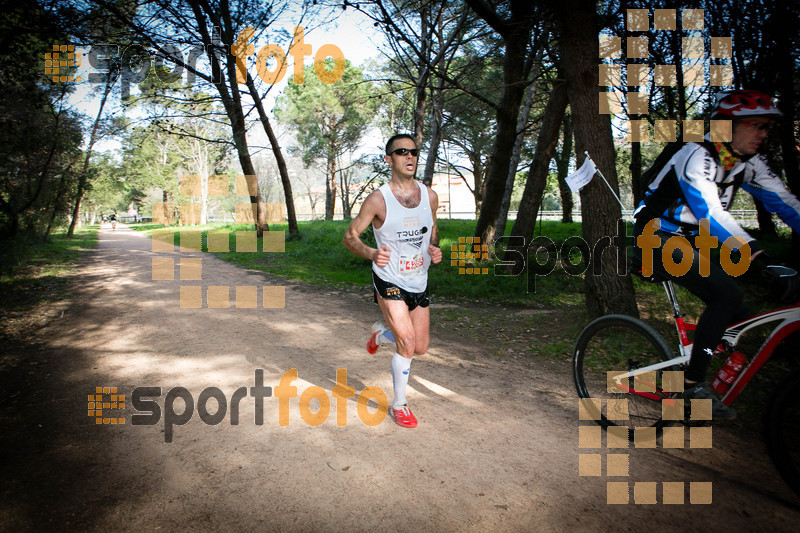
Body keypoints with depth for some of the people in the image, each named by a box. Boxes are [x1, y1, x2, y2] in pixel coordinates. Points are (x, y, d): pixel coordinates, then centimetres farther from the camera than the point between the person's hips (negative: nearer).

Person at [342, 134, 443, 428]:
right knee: (407, 342, -15)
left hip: (419, 282, 5)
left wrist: (435, 248, -5)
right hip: (389, 280, -5)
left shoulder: (430, 196, 0)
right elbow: (349, 236, -9)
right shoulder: (378, 199, -14)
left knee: (420, 348, 11)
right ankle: (399, 404, 10)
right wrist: (371, 253, -29)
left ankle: (381, 333, 43)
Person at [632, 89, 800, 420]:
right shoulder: (697, 157, -19)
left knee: (739, 318, 1)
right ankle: (692, 383, -17)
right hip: (655, 240, -8)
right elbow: (712, 213, -32)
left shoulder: (748, 163, 6)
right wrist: (758, 256, -42)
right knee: (726, 293, -25)